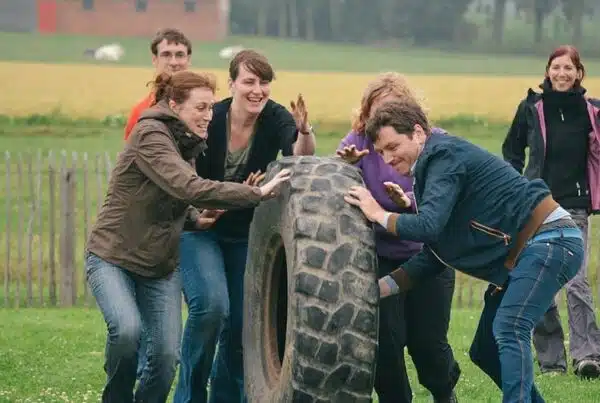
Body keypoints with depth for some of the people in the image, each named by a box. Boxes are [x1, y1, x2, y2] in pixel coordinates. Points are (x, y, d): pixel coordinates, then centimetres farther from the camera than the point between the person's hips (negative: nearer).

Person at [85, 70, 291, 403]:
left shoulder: (186, 143, 8)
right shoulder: (150, 135, -18)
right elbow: (190, 189, -32)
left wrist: (199, 219, -6)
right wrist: (257, 193, -33)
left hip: (161, 267, 7)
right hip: (113, 258, -7)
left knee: (167, 355, -8)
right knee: (127, 330, -30)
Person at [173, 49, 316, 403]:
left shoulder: (276, 118, -12)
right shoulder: (209, 121, -19)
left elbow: (301, 157, -30)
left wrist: (305, 132, -51)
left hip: (246, 234, 4)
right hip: (200, 228, -3)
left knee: (242, 321, 3)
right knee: (212, 305, -23)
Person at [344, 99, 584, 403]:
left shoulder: (445, 156, -13)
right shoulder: (434, 164, 16)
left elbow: (428, 226, -26)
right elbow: (432, 257, 15)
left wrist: (378, 215, -11)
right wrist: (381, 286, 7)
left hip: (550, 239, -11)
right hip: (520, 253, 11)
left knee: (508, 331, -25)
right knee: (484, 351, 11)